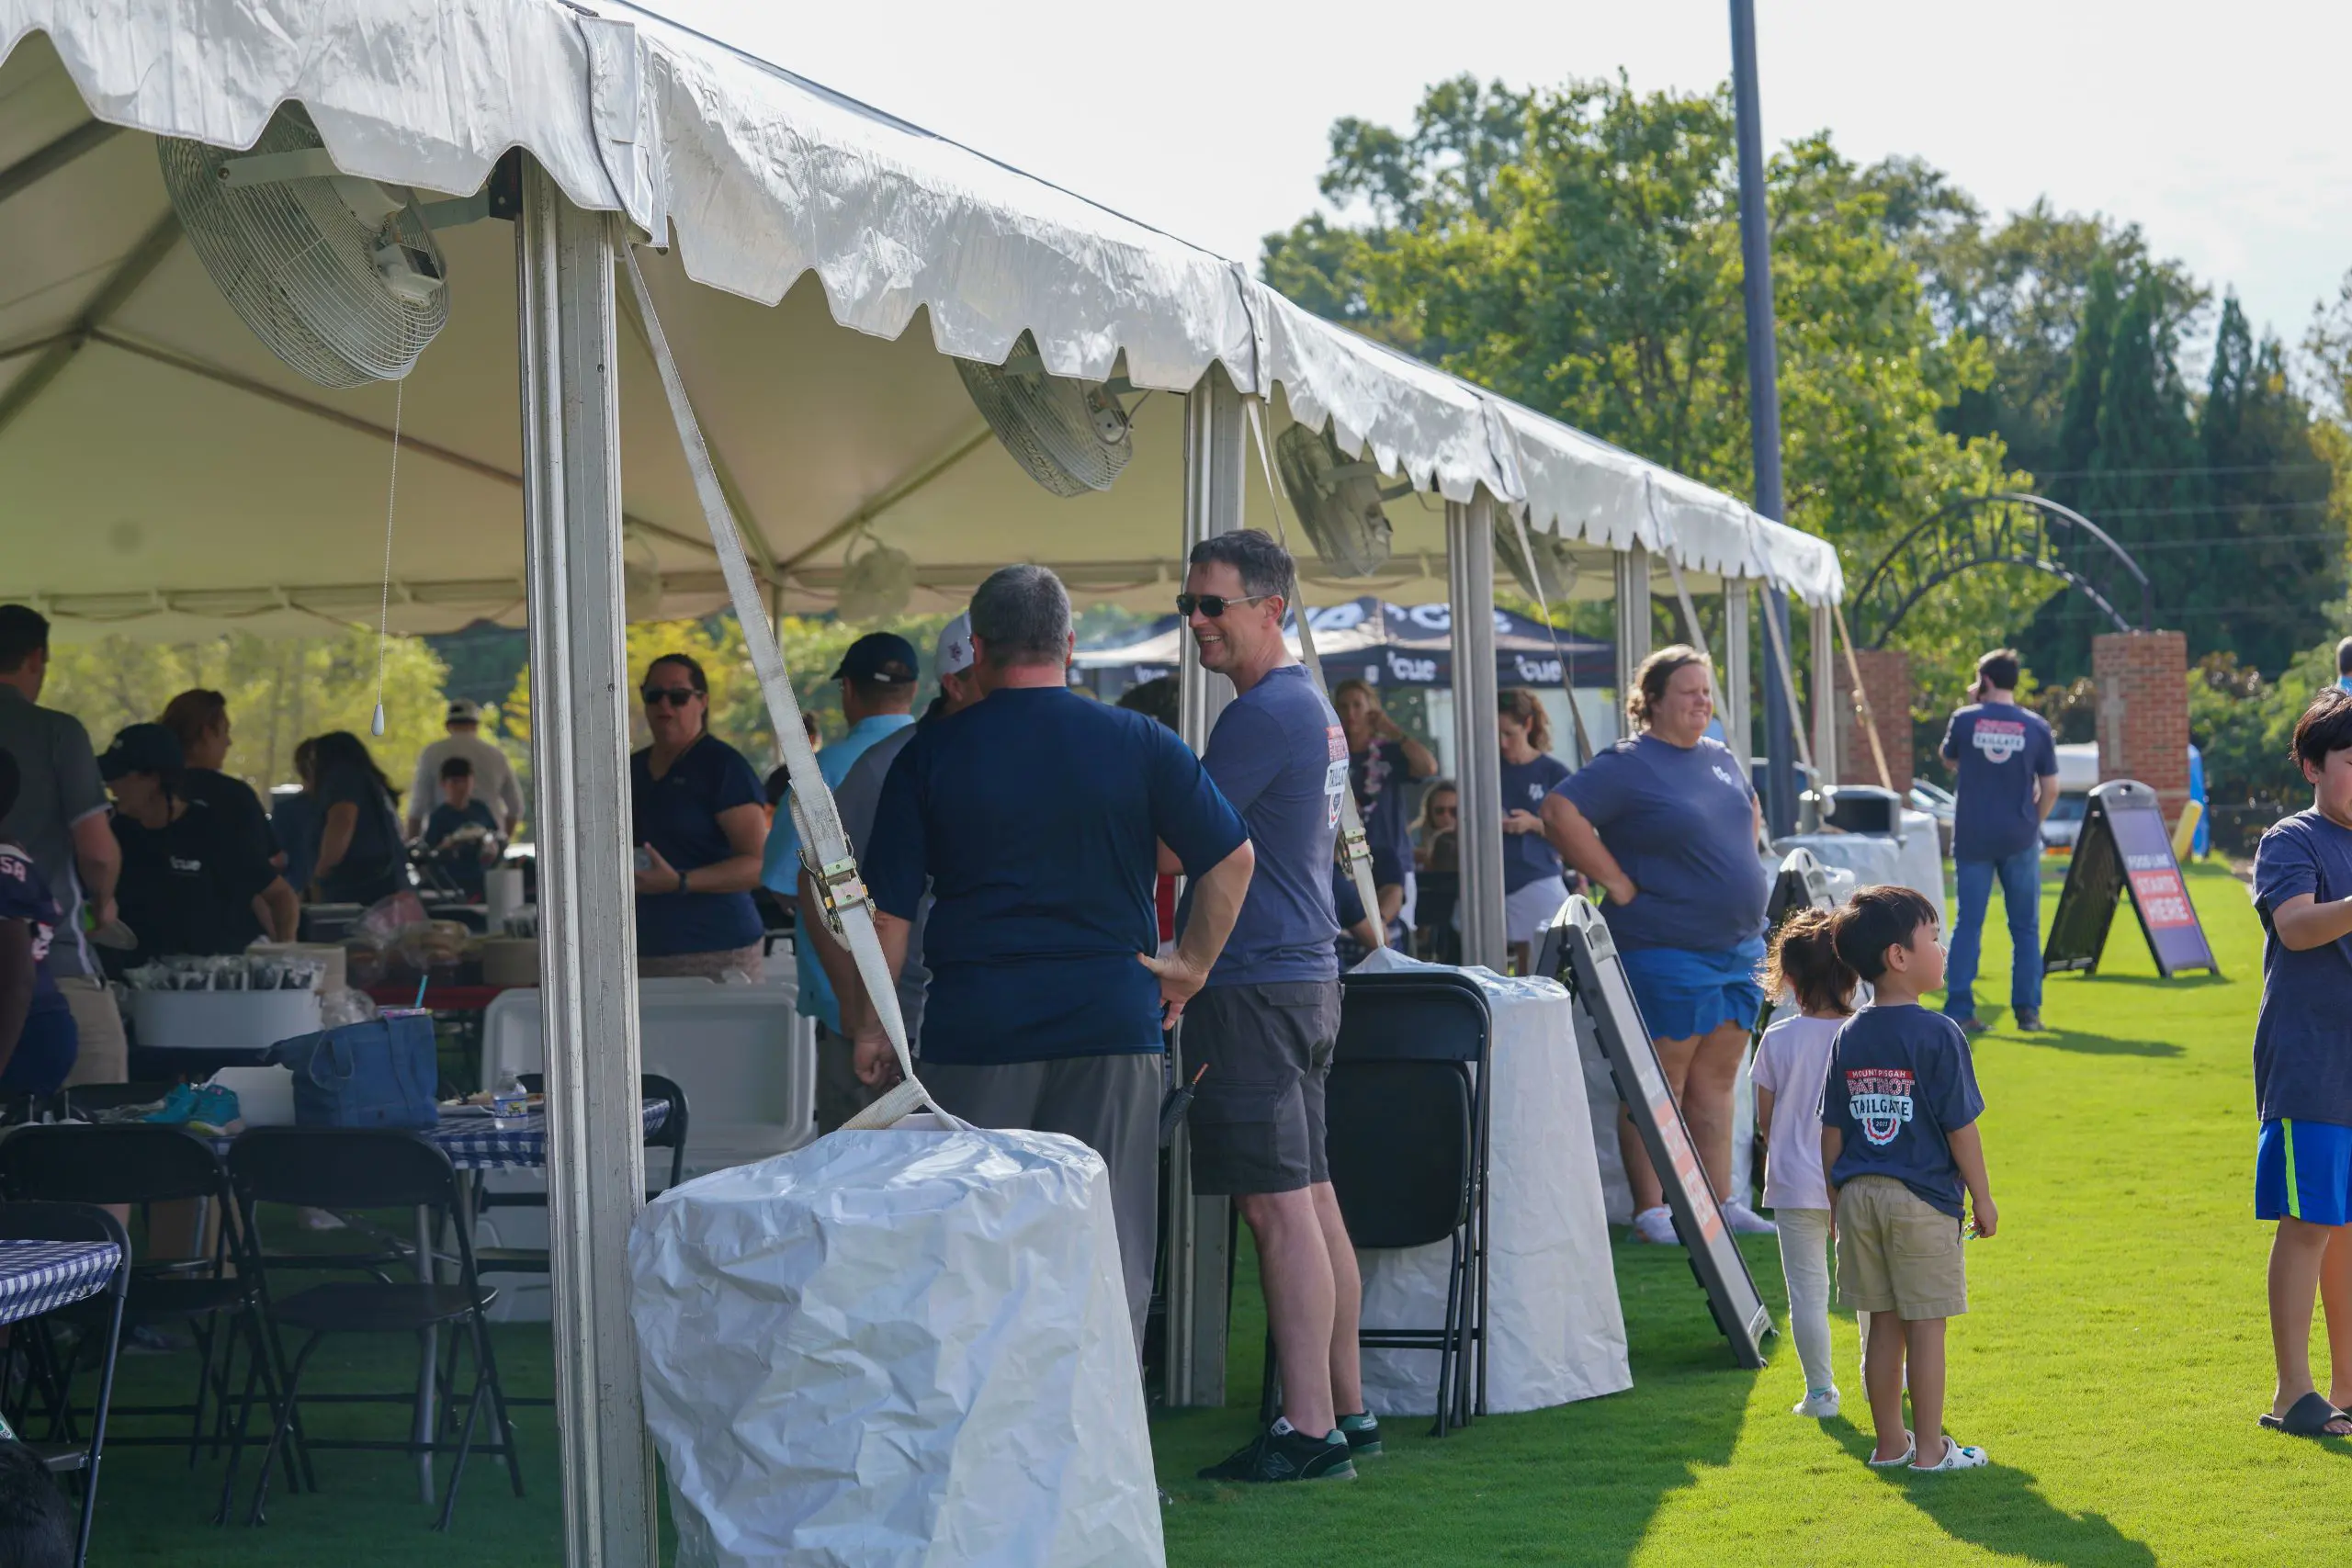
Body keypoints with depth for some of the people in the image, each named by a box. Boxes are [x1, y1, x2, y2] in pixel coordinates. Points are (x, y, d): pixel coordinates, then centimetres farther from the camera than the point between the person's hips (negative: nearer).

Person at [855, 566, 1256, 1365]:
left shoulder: (930, 755, 1)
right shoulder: (1140, 743, 2)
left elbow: (888, 909, 1)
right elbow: (1232, 858, -1)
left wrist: (872, 1029, 10)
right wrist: (1190, 967, 8)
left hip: (975, 1030, 0)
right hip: (1112, 1025, 1)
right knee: (1111, 1251, 6)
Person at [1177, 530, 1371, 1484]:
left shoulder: (1261, 716, -14)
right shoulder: (1314, 709, 18)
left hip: (1255, 980, -10)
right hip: (1307, 974, 10)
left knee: (1279, 1209, -9)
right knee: (1311, 1200, 13)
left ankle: (1307, 1431, -9)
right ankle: (1346, 1411, 17)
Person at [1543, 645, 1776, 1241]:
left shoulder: (1721, 759, 14)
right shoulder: (1627, 765, -10)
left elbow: (1751, 808, 33)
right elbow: (1560, 812, -20)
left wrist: (1746, 871, 18)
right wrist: (1618, 883, -18)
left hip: (1739, 946, 7)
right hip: (1666, 950, -7)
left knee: (1716, 1080, 12)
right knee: (1659, 1082, -3)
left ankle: (1720, 1201, 18)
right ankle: (1652, 1210, 2)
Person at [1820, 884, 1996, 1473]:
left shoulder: (1849, 1038, 5)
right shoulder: (1937, 1035, -12)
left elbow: (1832, 1131, 8)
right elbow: (1960, 1127, -10)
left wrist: (1838, 1200, 17)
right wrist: (1982, 1199, 0)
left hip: (1858, 1196, 5)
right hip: (1923, 1199, -5)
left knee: (1883, 1324, 12)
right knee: (1925, 1325, 2)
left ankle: (1890, 1442, 19)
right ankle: (1929, 1447, 7)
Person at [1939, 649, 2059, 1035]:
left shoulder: (1964, 719, -3)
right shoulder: (2036, 727, -1)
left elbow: (1949, 758, 17)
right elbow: (2050, 789, 2)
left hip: (1972, 837, 0)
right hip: (2019, 840, 0)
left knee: (1968, 923, 3)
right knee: (2026, 927, 9)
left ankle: (1959, 1010, -3)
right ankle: (2027, 1010, 8)